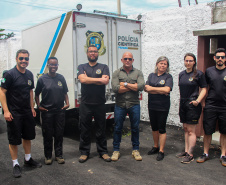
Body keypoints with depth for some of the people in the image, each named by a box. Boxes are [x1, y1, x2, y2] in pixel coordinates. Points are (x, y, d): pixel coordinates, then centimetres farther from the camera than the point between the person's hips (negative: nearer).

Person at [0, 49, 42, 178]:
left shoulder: (29, 74, 7)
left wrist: (32, 108, 13)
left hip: (27, 112, 7)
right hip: (14, 113, -6)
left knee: (28, 136, 17)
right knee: (14, 140, 4)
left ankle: (28, 159, 34)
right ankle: (16, 164, 18)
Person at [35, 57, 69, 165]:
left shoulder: (61, 78, 7)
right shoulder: (42, 79, -1)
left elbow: (65, 93, 15)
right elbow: (37, 94, 5)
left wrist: (67, 103, 1)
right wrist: (38, 106, -6)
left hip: (60, 110, 3)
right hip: (47, 111, -2)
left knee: (59, 134, 9)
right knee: (48, 135, 6)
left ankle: (59, 155, 21)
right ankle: (48, 156, 20)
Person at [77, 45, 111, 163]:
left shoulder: (104, 67, 7)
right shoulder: (81, 67, 9)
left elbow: (106, 81, -10)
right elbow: (82, 79, -12)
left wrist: (88, 79, -9)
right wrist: (100, 79, -11)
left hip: (100, 104, 0)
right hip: (85, 104, 0)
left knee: (101, 129, 8)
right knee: (85, 130, 7)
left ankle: (103, 152, 21)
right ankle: (84, 152, 20)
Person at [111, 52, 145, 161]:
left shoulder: (138, 73, 6)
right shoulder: (117, 73, 3)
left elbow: (141, 86, -11)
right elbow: (115, 88, -12)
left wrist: (125, 84, -11)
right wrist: (133, 86, -9)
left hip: (134, 105, 1)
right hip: (120, 104, 0)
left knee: (135, 128, 9)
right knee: (117, 128, 6)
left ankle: (135, 150, 24)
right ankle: (116, 150, 20)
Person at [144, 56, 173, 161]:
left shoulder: (168, 77, -1)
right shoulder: (151, 75, 10)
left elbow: (167, 89, -17)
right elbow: (146, 88, -3)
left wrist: (152, 88, -10)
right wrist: (161, 91, -13)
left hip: (163, 106, -4)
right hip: (152, 105, 4)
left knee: (161, 128, 0)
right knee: (154, 127, 14)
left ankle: (161, 151, 10)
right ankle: (155, 147, 30)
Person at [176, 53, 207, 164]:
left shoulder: (199, 74, -7)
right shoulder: (181, 74, 11)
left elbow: (204, 89, -6)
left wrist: (198, 100, -17)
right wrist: (181, 101, 14)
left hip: (192, 105, -6)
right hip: (183, 104, 6)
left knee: (191, 130, -3)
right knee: (185, 129, 13)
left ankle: (190, 155, 4)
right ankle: (186, 151, 22)